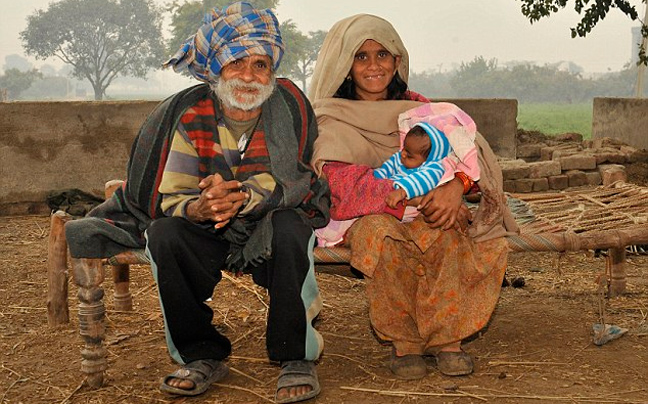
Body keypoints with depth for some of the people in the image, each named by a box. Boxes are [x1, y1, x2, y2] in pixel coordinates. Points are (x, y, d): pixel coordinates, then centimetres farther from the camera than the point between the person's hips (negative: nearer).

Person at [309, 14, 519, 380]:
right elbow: (341, 185, -17)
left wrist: (456, 185, -27)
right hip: (366, 218, -3)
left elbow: (466, 147, -2)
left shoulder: (417, 108, 13)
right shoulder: (332, 122, 0)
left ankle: (447, 337, -19)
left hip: (427, 213, 3)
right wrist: (413, 194, -30)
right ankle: (403, 341, -20)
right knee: (382, 234, -37)